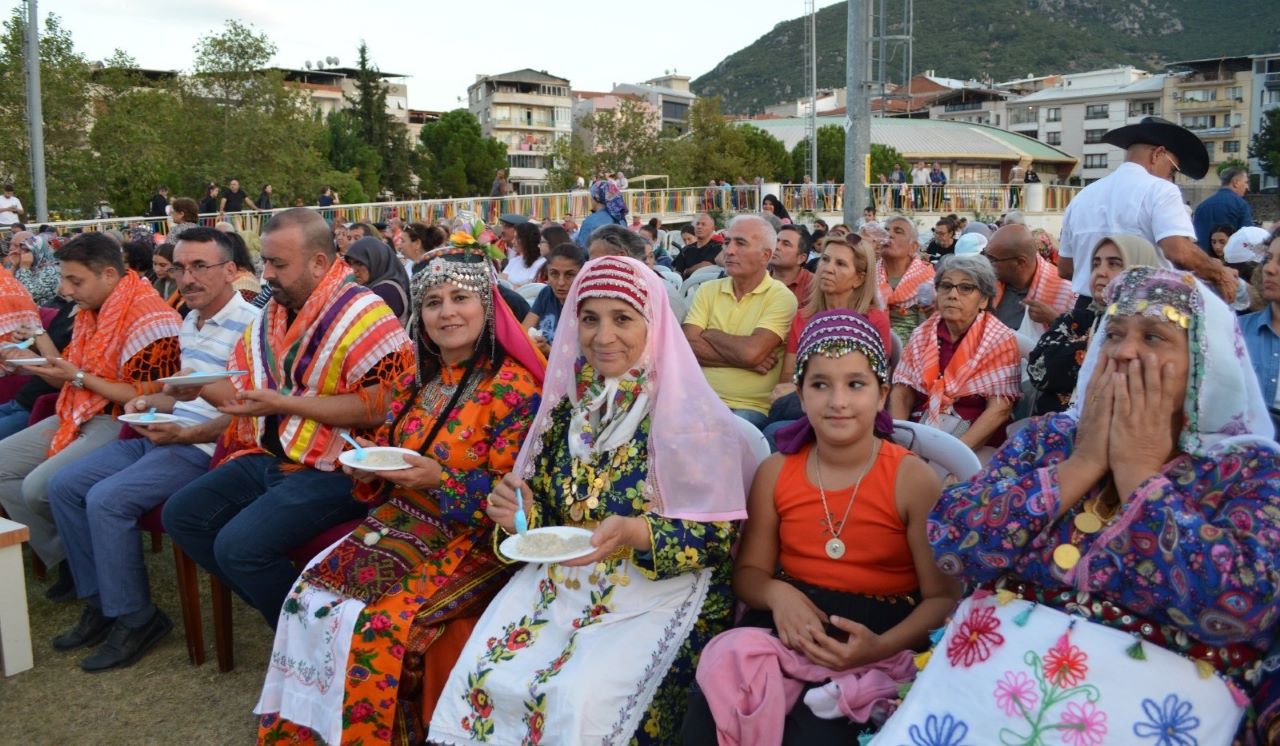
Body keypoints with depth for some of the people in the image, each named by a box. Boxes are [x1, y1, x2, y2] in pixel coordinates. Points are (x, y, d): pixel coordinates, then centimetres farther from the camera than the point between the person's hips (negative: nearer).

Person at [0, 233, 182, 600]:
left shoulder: (148, 318, -19)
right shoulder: (90, 311, 10)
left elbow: (146, 400, -21)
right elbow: (70, 379, 17)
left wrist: (79, 377, -19)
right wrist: (32, 362, -2)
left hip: (120, 425, -10)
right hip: (79, 416, 10)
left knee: (39, 486, -22)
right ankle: (63, 557, 8)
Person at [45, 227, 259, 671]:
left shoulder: (249, 326, -15)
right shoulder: (189, 323, 15)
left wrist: (183, 433, -24)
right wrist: (151, 402, 8)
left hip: (205, 449, -10)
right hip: (163, 435, 10)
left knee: (107, 499, -23)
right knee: (64, 485, 4)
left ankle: (135, 619, -6)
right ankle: (99, 602, 13)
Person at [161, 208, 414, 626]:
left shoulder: (363, 316, -16)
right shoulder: (272, 313, 11)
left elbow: (377, 407, -25)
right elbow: (245, 391, 21)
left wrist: (285, 404, -22)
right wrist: (200, 388, -1)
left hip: (331, 469, -9)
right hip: (267, 458, 10)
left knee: (239, 544, -23)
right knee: (180, 514, 5)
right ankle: (277, 606, 11)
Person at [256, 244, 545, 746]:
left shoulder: (514, 386, -13)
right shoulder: (418, 380, 10)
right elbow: (385, 447, 19)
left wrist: (441, 479, -24)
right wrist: (366, 466, -3)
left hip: (470, 539, -7)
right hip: (401, 521, 7)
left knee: (372, 622, -23)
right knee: (310, 599, -10)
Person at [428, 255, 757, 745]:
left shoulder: (691, 414, -12)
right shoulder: (570, 399, 4)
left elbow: (718, 536, -12)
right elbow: (546, 504, 12)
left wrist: (633, 532, -27)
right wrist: (521, 515, -11)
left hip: (660, 590, -4)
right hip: (564, 576, 5)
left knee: (581, 699, -24)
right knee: (484, 676, -13)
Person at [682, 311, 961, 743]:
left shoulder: (914, 480, -4)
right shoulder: (775, 472, 6)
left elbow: (943, 598, -5)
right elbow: (749, 571, 12)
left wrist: (881, 647, -22)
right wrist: (777, 593, -12)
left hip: (875, 637, -2)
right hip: (786, 625, 3)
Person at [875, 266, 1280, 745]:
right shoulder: (1049, 436, 7)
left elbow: (1235, 607, -17)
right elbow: (950, 544, -6)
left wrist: (1139, 471, -9)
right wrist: (1084, 461, -7)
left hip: (1150, 696, -1)